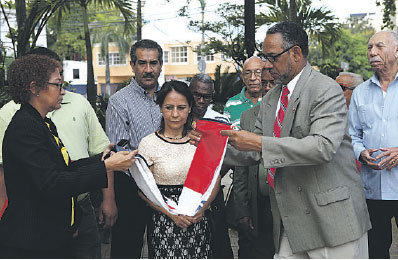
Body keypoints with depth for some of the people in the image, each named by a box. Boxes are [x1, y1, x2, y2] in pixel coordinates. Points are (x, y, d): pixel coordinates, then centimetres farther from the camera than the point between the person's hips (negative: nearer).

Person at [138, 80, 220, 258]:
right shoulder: (149, 143, -5)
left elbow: (215, 180, 7)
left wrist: (202, 208, -9)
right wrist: (173, 214, -15)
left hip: (199, 222, 3)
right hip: (164, 225, -2)